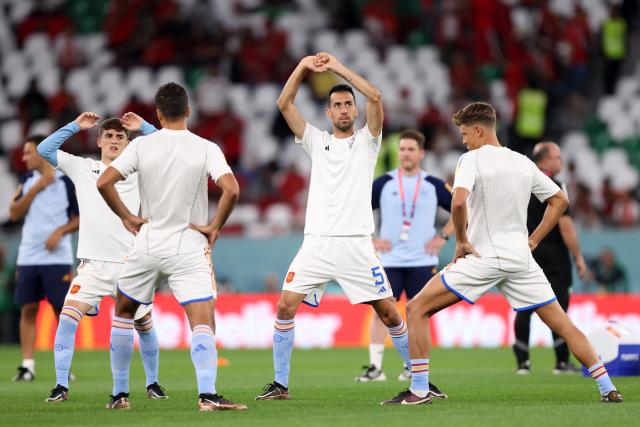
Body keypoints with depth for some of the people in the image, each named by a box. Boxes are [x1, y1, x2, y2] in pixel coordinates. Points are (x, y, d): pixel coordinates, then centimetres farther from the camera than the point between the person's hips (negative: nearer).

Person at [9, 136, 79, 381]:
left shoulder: (66, 182, -2)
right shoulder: (27, 180, 9)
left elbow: (80, 218, 2)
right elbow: (14, 213, 1)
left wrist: (60, 231, -14)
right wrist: (35, 189, -9)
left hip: (57, 257, -3)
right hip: (28, 257, 3)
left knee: (62, 310, -1)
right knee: (28, 310, 0)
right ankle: (27, 365, 2)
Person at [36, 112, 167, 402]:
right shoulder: (82, 168, 10)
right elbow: (44, 150, 4)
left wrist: (144, 127, 2)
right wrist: (75, 126, 2)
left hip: (130, 263, 1)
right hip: (93, 264, -1)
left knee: (144, 325, 8)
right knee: (67, 318, -16)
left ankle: (153, 384, 26)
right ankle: (61, 386, -12)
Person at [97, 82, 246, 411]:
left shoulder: (142, 145, -2)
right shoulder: (206, 149, -6)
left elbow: (104, 182, -8)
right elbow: (231, 189, -19)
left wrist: (127, 217, 3)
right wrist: (214, 227, -6)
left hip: (147, 244, 2)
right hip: (189, 248, -2)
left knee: (123, 312, 21)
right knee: (203, 321, -7)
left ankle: (120, 394, 22)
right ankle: (207, 394, -27)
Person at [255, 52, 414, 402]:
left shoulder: (366, 141, 8)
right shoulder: (317, 141, 15)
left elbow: (375, 97, -7)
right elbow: (284, 104, 7)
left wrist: (338, 68, -4)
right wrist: (304, 66, -1)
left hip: (356, 245, -2)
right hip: (316, 242, 2)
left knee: (389, 312, -4)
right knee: (285, 306, -10)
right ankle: (280, 384, -2)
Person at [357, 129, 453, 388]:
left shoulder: (433, 185, 3)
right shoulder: (384, 184, 2)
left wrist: (443, 236, 0)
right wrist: (369, 241, -3)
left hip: (422, 262, 0)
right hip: (389, 260, 0)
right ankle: (375, 367, -7)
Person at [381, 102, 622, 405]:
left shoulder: (472, 159, -8)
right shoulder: (523, 163, 10)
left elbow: (458, 202, -25)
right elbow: (560, 201, 18)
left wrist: (461, 241, -11)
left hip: (483, 256, -6)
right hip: (520, 257, 6)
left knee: (417, 309, 1)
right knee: (561, 323, 12)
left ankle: (419, 390, -7)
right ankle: (608, 389, 6)